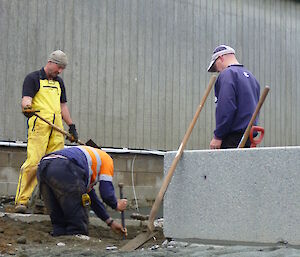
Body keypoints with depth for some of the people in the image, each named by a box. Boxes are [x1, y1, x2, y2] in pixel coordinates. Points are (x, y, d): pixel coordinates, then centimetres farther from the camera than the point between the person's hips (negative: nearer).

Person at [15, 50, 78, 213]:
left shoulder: (59, 82, 25)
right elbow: (26, 98, -8)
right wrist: (27, 108, -30)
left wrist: (71, 126, 23)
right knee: (33, 162, -16)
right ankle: (21, 200, -14)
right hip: (39, 126, -6)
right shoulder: (33, 78, 6)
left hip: (57, 128, 6)